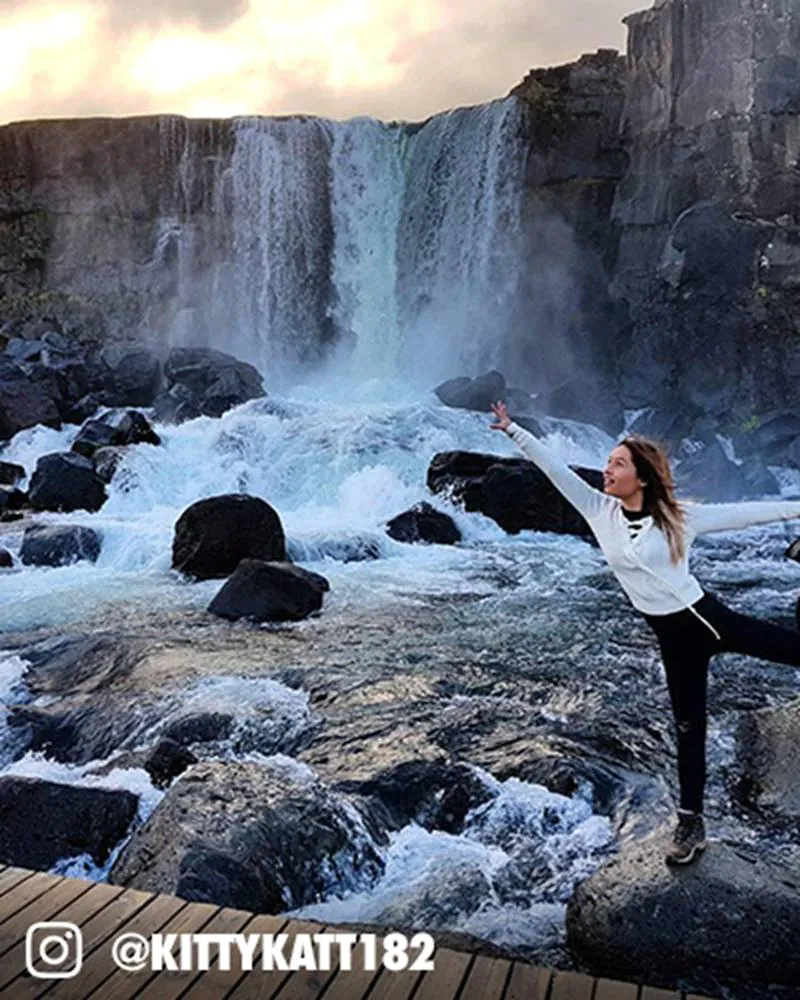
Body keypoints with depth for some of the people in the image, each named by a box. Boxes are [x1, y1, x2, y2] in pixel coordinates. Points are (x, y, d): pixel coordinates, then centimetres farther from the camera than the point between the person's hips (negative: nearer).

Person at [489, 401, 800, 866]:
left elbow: (742, 513, -6)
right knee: (688, 728, 13)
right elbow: (556, 469, -7)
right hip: (674, 637, 2)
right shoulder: (600, 511, -4)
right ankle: (691, 822, 25)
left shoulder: (677, 516, -10)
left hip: (706, 616, -2)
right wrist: (514, 431, -8)